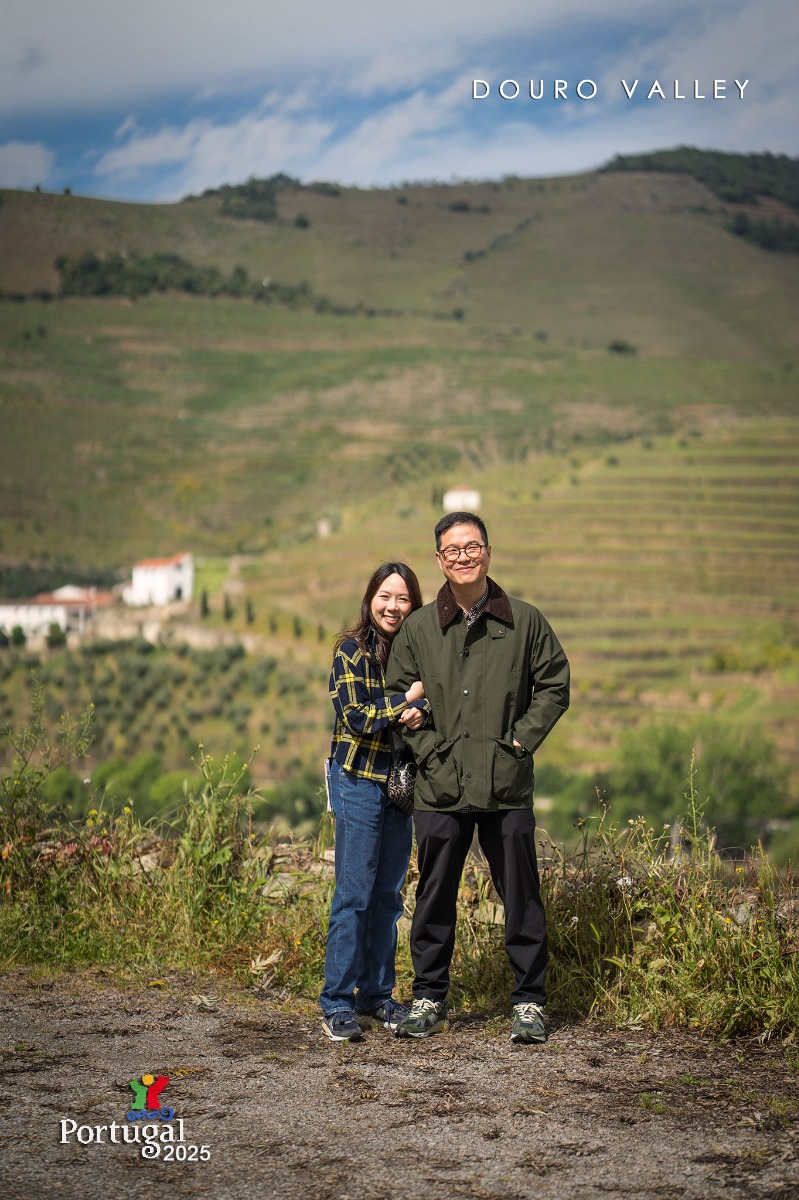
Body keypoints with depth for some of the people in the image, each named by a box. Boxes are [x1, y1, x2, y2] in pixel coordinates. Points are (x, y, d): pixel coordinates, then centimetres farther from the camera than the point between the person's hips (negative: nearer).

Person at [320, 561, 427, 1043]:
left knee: (390, 893, 10)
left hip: (403, 781, 5)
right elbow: (356, 716, -14)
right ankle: (338, 1002, 0)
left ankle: (377, 994, 19)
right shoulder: (352, 650, -6)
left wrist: (420, 712, -17)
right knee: (354, 893, -5)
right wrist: (408, 698, -12)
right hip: (360, 781, -5)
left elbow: (432, 703, 4)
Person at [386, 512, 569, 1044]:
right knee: (434, 899, 8)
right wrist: (428, 747, -2)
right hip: (440, 787, 1)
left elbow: (555, 685, 8)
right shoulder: (419, 628, 7)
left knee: (521, 898, 3)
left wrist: (521, 740, -3)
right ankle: (429, 1000, 21)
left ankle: (529, 1003, 15)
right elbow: (400, 695, 11)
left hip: (507, 786, -1)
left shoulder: (525, 621, 3)